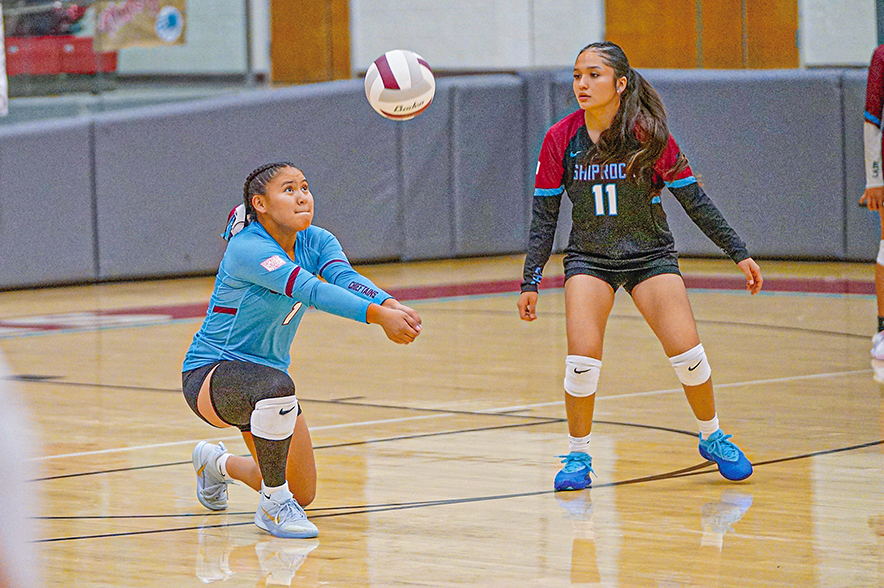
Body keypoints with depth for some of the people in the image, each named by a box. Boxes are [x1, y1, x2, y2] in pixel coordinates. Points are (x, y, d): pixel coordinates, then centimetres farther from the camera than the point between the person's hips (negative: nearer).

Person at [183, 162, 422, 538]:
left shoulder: (316, 242, -4)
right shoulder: (248, 248, -26)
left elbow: (345, 277, -25)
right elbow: (309, 290, -40)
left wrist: (390, 305, -47)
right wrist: (377, 315, -53)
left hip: (265, 373, 8)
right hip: (209, 376, -8)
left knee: (302, 494, 11)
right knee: (276, 388, -41)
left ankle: (217, 463, 39)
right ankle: (272, 505, -20)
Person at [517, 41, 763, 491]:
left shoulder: (649, 135, -12)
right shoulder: (560, 139, -8)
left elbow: (694, 200, -4)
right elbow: (544, 216, -1)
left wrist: (738, 252, -4)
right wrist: (531, 282, -3)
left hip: (651, 256, -1)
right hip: (589, 259, 1)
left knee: (687, 353, -13)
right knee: (582, 359, -18)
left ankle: (712, 438, 14)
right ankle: (578, 457, 2)